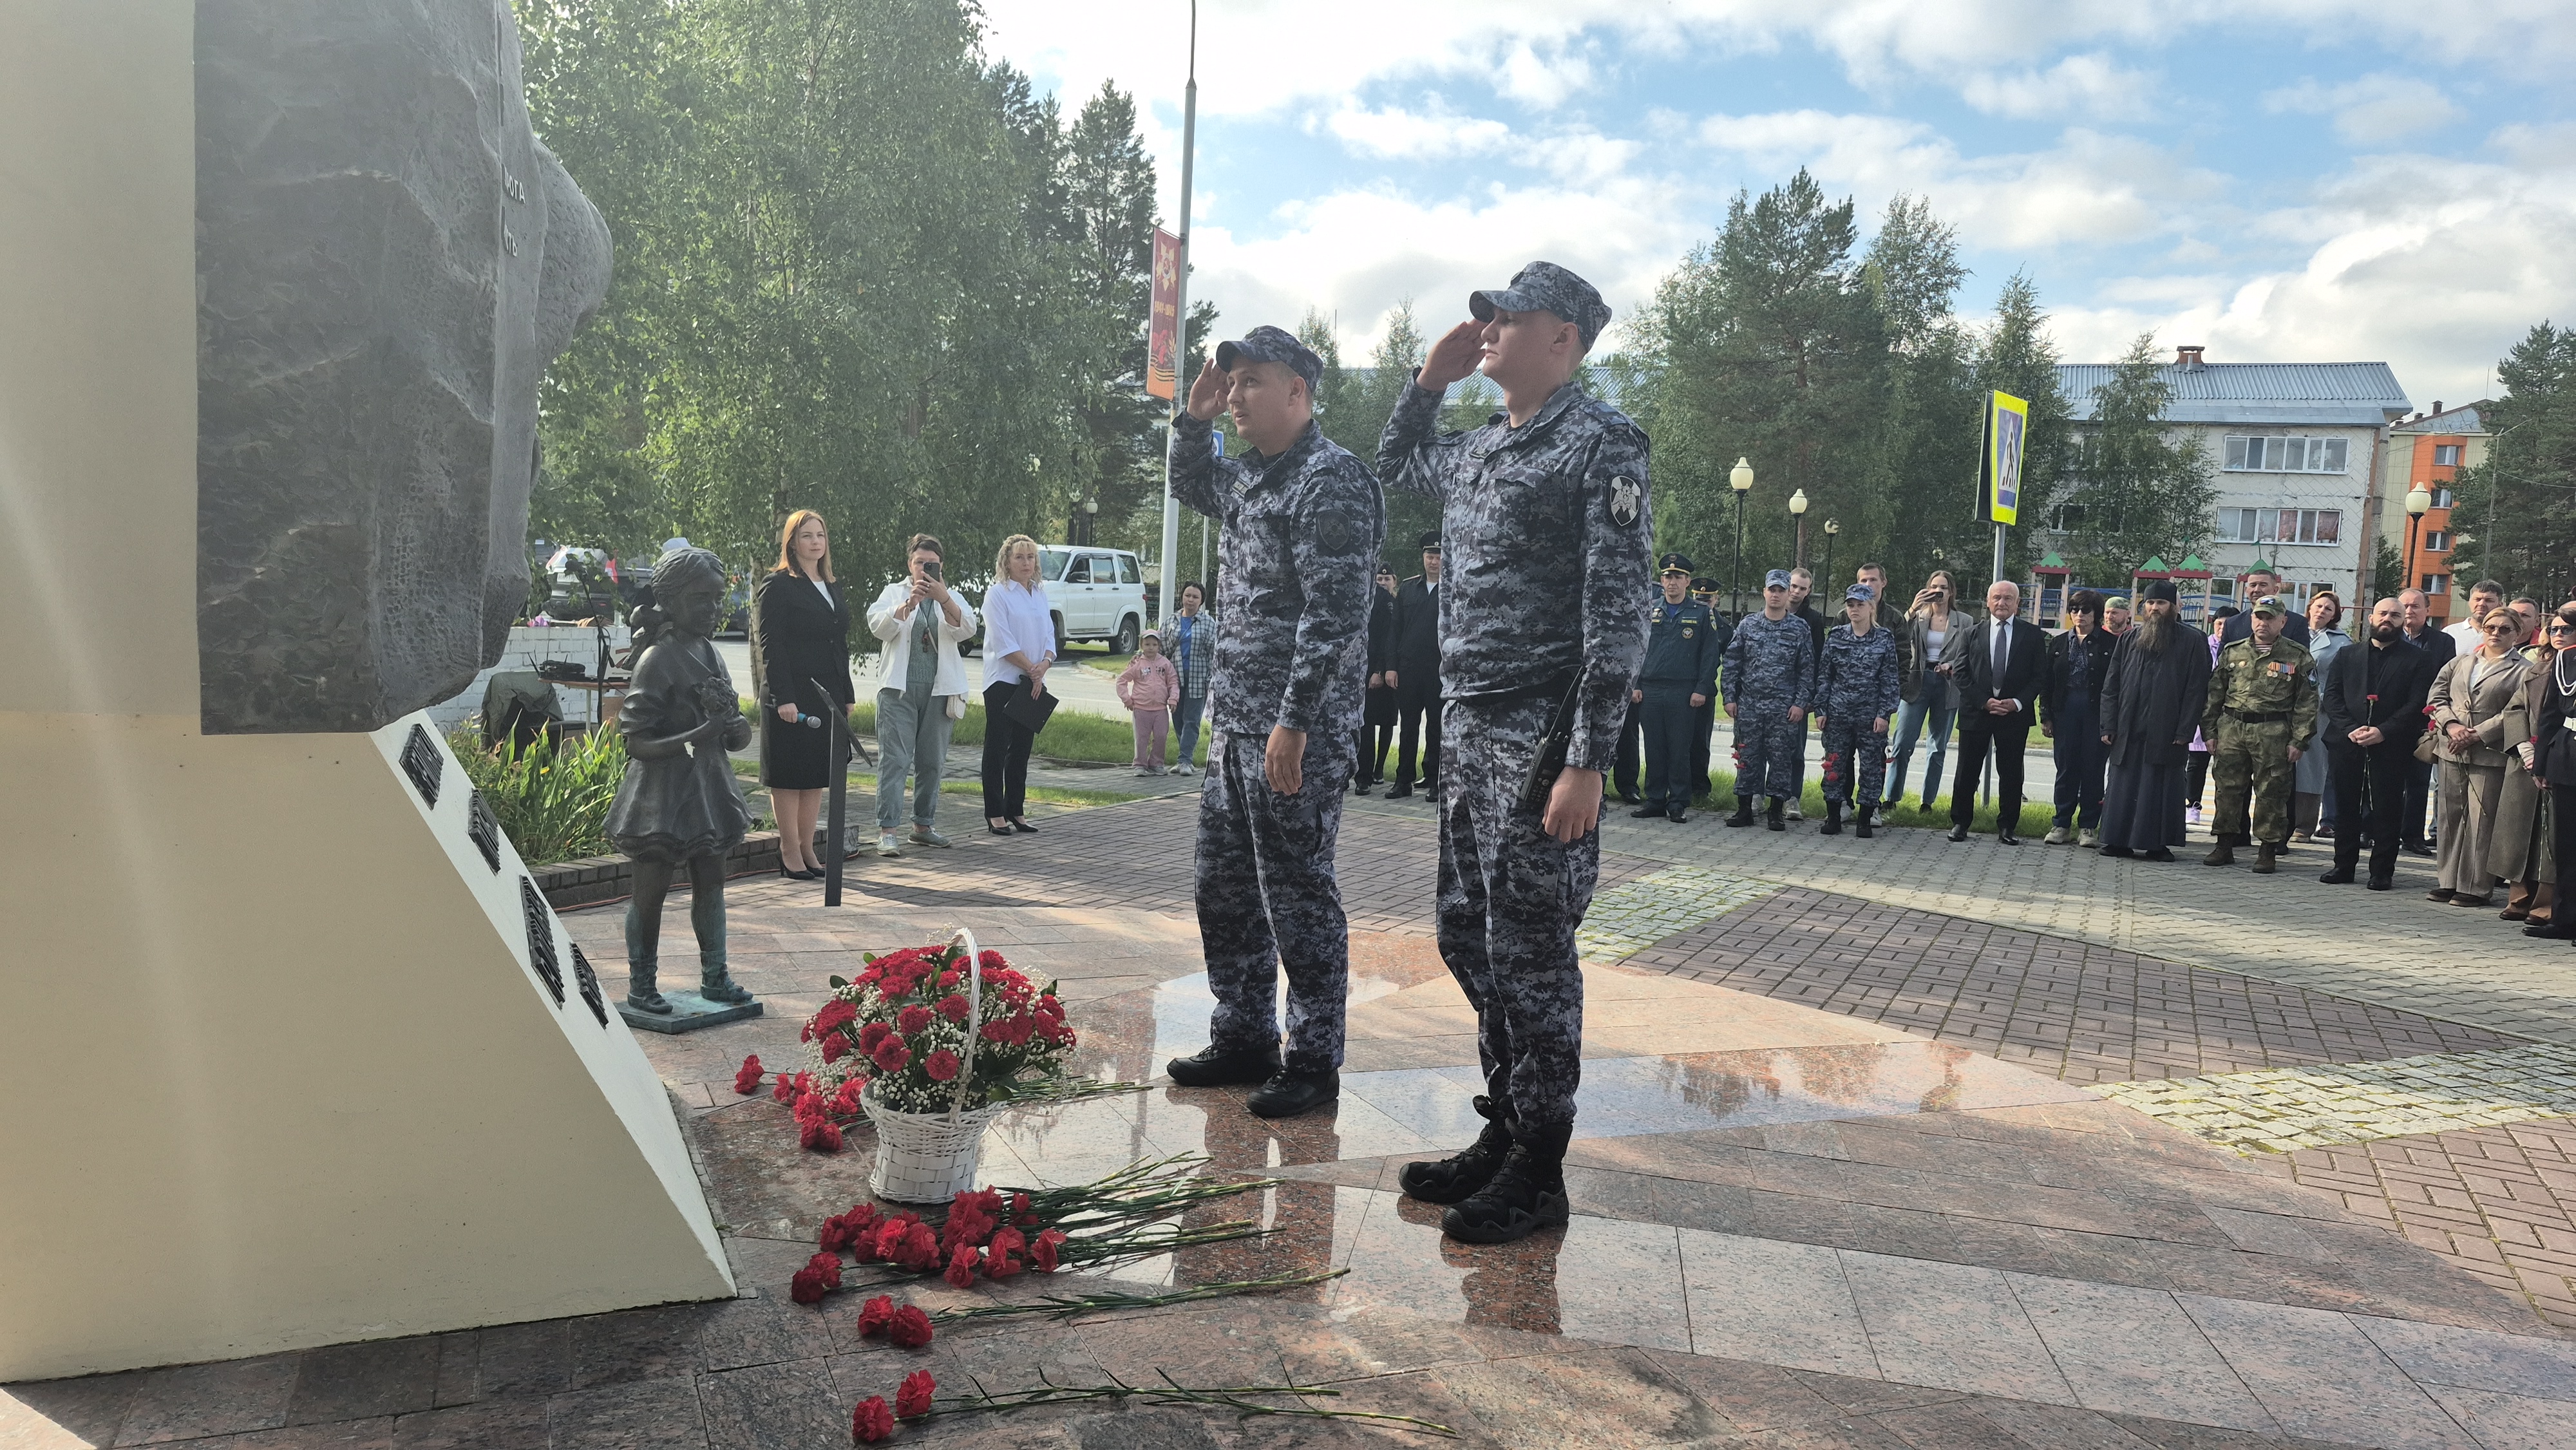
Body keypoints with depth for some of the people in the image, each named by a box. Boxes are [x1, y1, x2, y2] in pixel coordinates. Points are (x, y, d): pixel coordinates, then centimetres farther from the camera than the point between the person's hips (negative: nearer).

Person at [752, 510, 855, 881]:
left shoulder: (832, 588, 17)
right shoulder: (777, 586, -6)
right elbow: (770, 645, -12)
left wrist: (847, 694, 14)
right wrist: (783, 697, -20)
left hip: (828, 694, 7)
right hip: (791, 696, -7)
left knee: (818, 774, 9)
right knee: (789, 774, -1)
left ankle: (806, 849, 16)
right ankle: (790, 853, 5)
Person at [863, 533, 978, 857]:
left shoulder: (952, 598, 10)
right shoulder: (894, 592, 7)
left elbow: (966, 630, -9)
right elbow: (879, 627, -10)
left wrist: (943, 598, -24)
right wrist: (908, 604, -26)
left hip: (939, 689, 3)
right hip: (899, 688, -3)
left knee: (932, 761, 10)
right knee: (895, 759, -8)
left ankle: (924, 824, 21)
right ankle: (887, 830, -10)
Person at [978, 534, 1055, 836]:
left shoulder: (1040, 594, 14)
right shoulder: (997, 594, -6)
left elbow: (1049, 636, 11)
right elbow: (1003, 642, -13)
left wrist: (1045, 664, -9)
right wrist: (1031, 668, -14)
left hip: (1033, 683, 6)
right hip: (1003, 681, -6)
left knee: (1022, 749, 9)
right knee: (997, 748, -2)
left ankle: (1016, 811, 15)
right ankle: (995, 815, 1)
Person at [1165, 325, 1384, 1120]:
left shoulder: (1333, 480, -14)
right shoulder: (1248, 476, 14)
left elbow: (1334, 613, -21)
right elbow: (1189, 488, 36)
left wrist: (1295, 723, -24)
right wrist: (1193, 419, 16)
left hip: (1299, 732, -10)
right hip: (1236, 725, 10)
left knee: (1297, 895, -2)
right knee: (1225, 889, 15)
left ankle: (1314, 1062, 10)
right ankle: (1242, 1038, 27)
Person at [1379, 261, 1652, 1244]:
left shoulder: (1601, 443, -9)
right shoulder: (1481, 449, 15)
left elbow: (1617, 614, -15)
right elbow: (1398, 465, 37)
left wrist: (1588, 763, -21)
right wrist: (1430, 378, 18)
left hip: (1542, 743, -9)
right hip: (1470, 731, 9)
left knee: (1530, 955, -2)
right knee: (1470, 941, 14)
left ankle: (1538, 1172, 11)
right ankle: (1502, 1133, 27)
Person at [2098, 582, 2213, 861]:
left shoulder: (2193, 641, 2)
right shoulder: (2129, 640, 13)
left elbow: (2196, 690, -3)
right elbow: (2111, 687, 11)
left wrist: (2184, 732, -10)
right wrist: (2109, 727, 2)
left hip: (2165, 734, -3)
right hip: (2127, 732, 3)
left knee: (2160, 789, 0)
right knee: (2122, 786, 4)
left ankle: (2157, 844, 6)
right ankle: (2118, 841, 10)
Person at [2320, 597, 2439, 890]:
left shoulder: (2418, 660, 6)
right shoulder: (2348, 656, 15)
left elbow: (2417, 704, -4)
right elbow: (2331, 696, 7)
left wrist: (2383, 732, -15)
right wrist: (2350, 729, -9)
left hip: (2390, 747, -2)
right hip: (2348, 744, 3)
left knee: (2386, 810, -1)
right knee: (2346, 807, 6)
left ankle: (2382, 871, 6)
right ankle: (2343, 865, 15)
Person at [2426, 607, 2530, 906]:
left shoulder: (2523, 672, 1)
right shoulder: (2460, 662, 15)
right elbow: (2436, 695, 8)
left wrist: (2476, 735, -16)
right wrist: (2452, 726, -9)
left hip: (2489, 754, -4)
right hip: (2451, 750, 4)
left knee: (2481, 820, -3)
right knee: (2450, 816, 8)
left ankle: (2477, 887, 3)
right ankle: (2448, 881, 15)